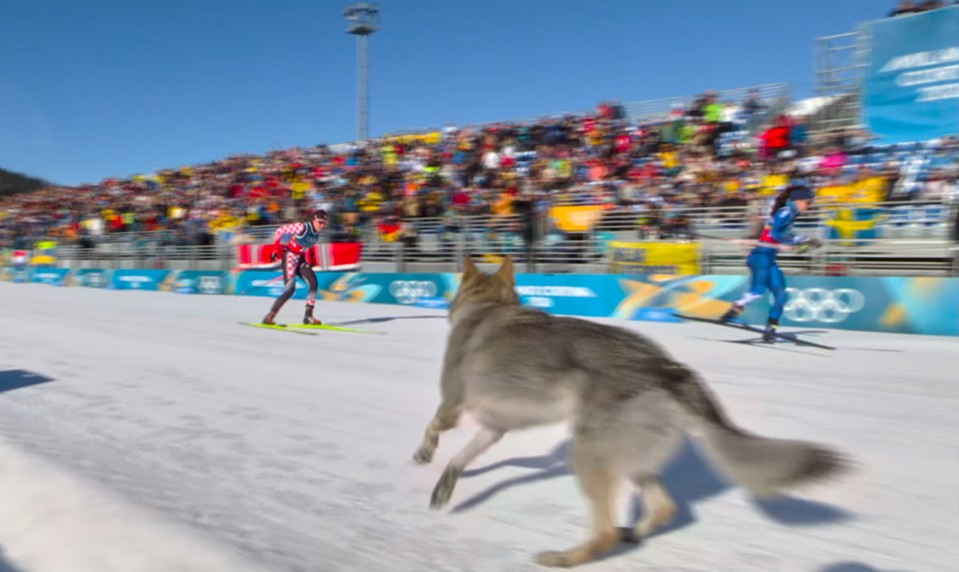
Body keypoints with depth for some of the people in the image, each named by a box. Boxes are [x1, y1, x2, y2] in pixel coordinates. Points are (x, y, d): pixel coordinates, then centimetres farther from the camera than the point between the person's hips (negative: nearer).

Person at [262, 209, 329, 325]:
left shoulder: (316, 234, 5)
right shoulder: (303, 227, -18)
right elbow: (280, 230, -13)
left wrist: (306, 261, 12)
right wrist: (277, 249, -10)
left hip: (300, 259, 7)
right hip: (290, 256, -7)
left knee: (313, 283, -8)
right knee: (290, 289, -15)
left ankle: (308, 316, -1)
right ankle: (269, 317, -6)